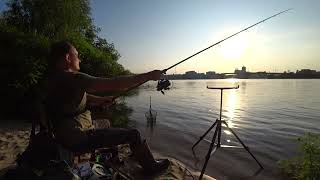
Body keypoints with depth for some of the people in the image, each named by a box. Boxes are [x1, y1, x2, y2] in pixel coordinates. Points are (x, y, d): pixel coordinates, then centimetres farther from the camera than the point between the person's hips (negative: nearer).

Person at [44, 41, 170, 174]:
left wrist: (102, 99, 2)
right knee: (133, 135, -7)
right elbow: (114, 84, -30)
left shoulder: (56, 78, 7)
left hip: (66, 135, 10)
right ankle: (152, 166, 15)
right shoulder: (72, 78, -25)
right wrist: (148, 76, -23)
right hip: (78, 139, -10)